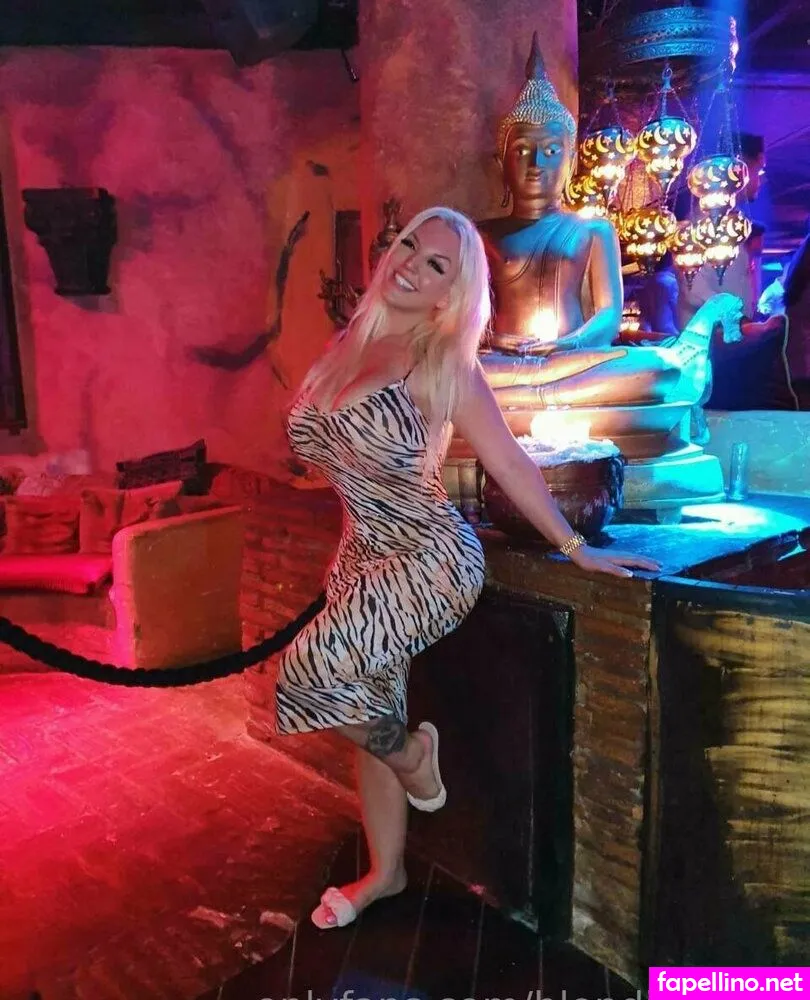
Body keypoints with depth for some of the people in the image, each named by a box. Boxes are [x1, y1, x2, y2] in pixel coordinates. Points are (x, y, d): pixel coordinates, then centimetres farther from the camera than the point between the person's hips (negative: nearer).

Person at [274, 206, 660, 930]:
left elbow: (509, 463, -9)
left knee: (308, 674, -19)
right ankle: (386, 872, 35)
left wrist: (576, 548, -8)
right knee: (372, 714, 15)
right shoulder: (351, 344, 6)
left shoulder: (443, 361, -11)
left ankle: (412, 753, 12)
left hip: (429, 558, -7)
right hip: (364, 559, 7)